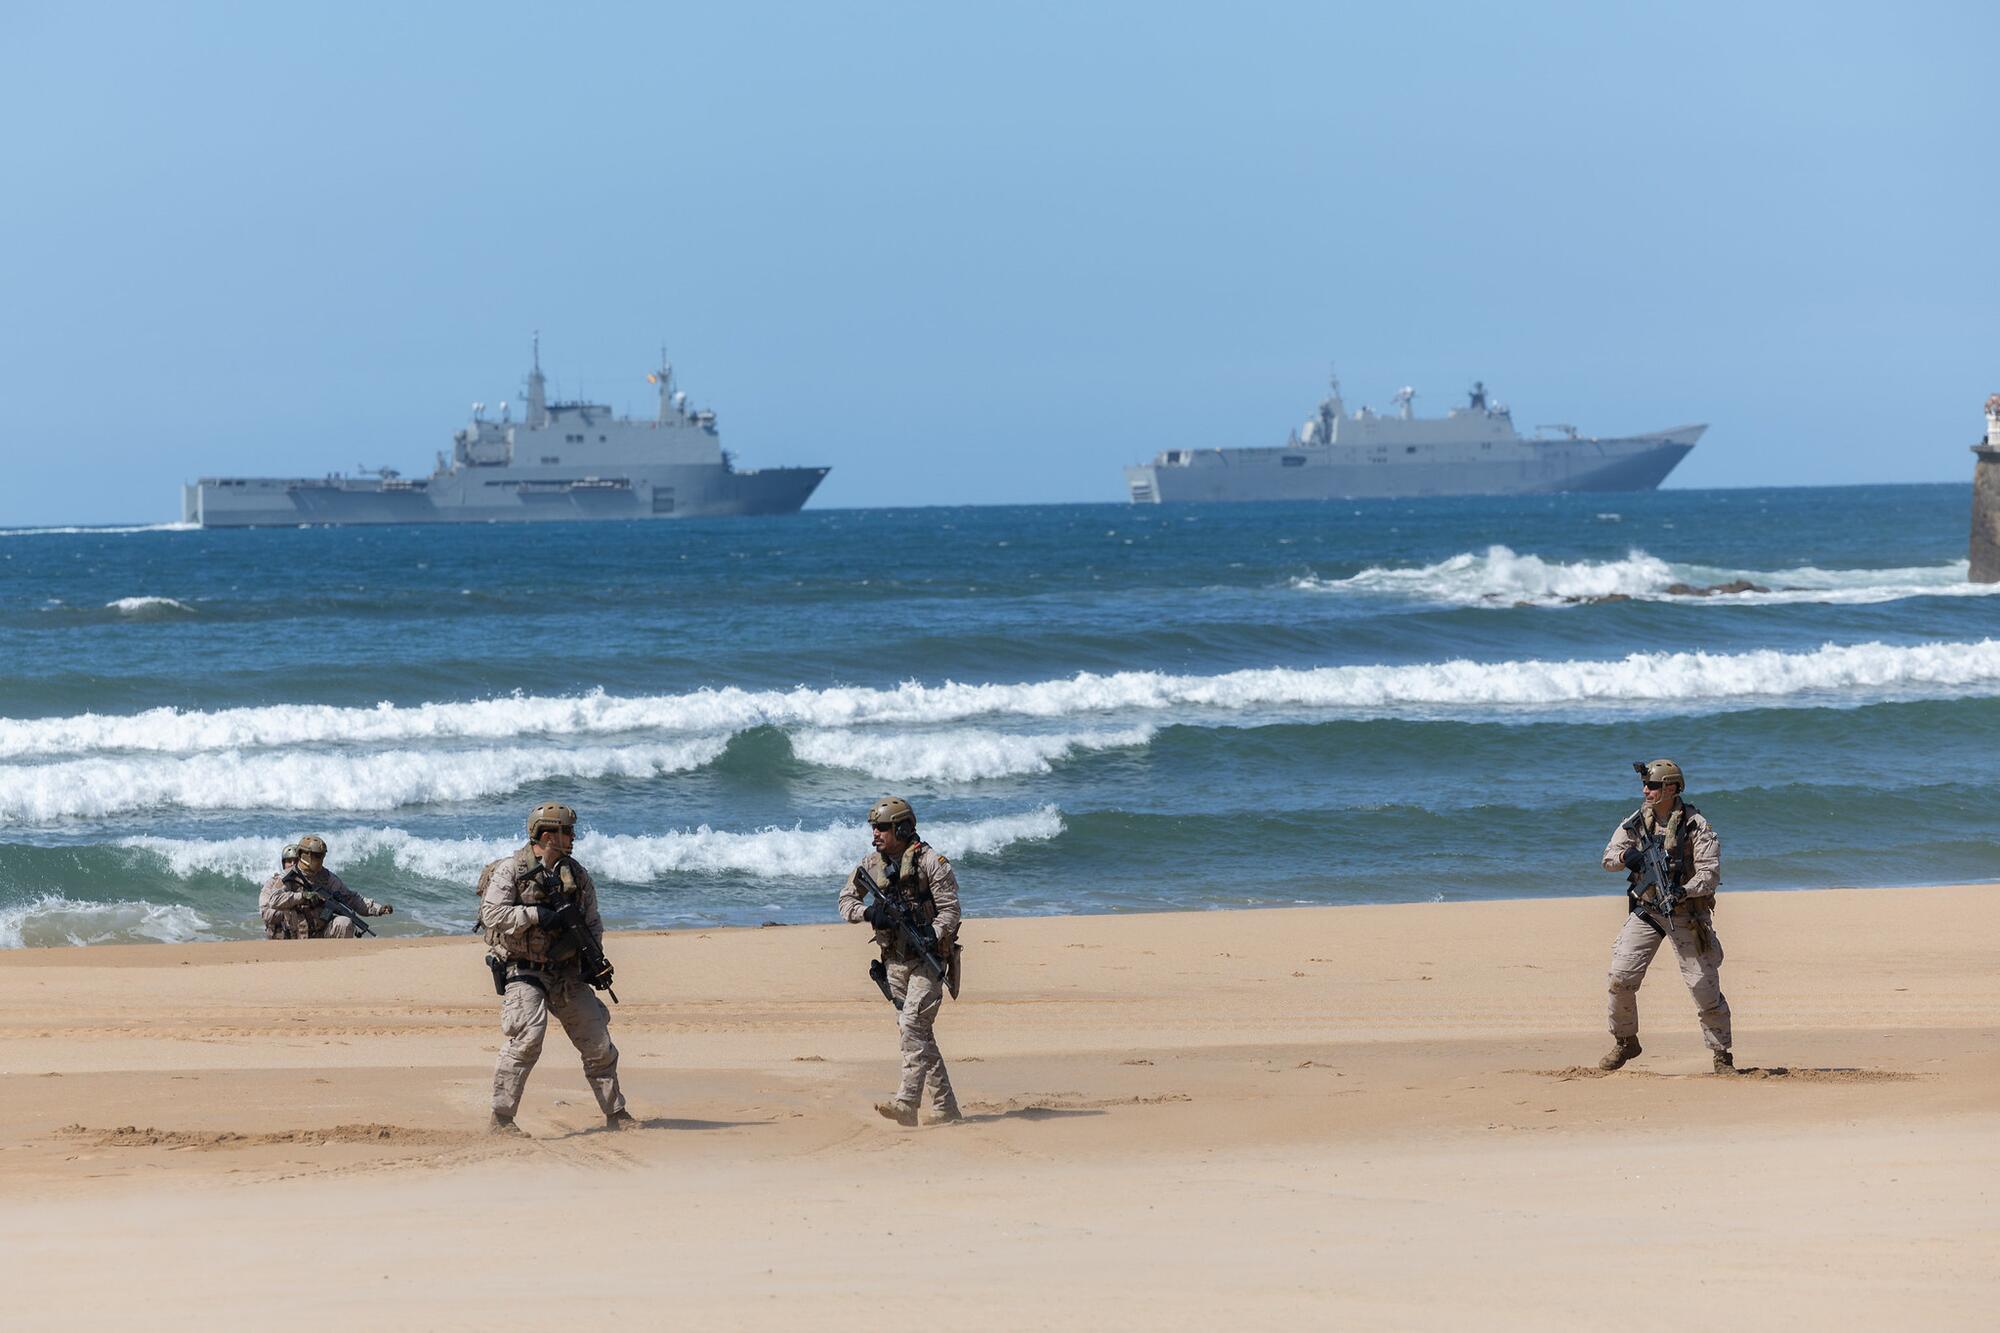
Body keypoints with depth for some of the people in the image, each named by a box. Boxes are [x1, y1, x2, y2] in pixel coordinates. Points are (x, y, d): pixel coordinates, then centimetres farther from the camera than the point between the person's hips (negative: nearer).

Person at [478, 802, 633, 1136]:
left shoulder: (577, 874, 9)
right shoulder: (510, 870, -8)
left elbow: (592, 922, 17)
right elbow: (493, 915, -17)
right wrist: (536, 914, -23)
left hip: (567, 972, 6)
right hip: (522, 970, -6)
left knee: (597, 1040, 8)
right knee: (527, 1036, -23)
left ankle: (616, 1114, 22)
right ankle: (501, 1118, -16)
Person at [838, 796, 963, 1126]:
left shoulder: (931, 861, -9)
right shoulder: (871, 864, 8)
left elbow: (949, 909, -11)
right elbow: (846, 901, 11)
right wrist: (869, 912, -10)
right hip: (894, 960, 6)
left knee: (913, 1024, -18)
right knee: (919, 1034, 6)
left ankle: (906, 1104, -24)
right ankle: (945, 1108, 11)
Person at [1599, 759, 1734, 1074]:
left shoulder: (1696, 826, -10)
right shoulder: (1636, 821, 4)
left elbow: (1711, 872, -14)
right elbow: (1608, 856, 5)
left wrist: (1684, 891, -31)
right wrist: (1626, 855, -19)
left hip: (1685, 913, -4)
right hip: (1645, 910, 4)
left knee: (1705, 986, -5)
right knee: (1621, 977, -7)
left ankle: (1722, 1056, 6)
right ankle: (1625, 1042, 13)